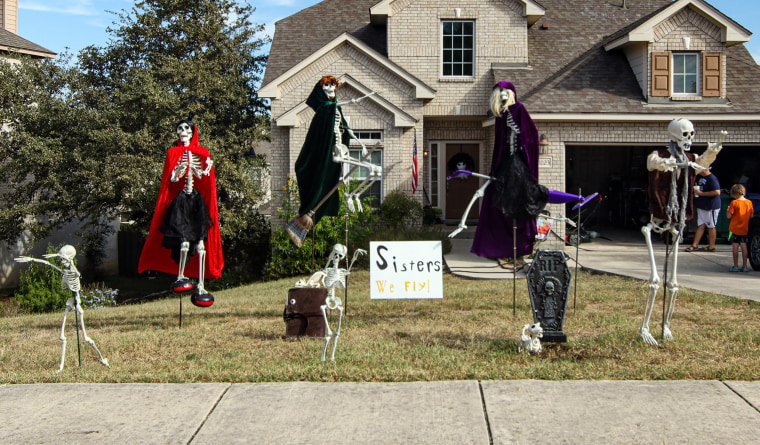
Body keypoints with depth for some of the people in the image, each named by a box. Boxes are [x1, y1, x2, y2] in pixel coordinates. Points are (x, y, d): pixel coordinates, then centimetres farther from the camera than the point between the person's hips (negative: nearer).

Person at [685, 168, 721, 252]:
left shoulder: (712, 178, -17)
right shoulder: (701, 178, 12)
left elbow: (717, 192, -26)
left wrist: (701, 193, -22)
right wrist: (695, 192, 7)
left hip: (711, 207, -9)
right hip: (701, 206, 9)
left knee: (711, 226, 1)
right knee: (701, 225, 10)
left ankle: (711, 246, 8)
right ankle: (695, 245, 10)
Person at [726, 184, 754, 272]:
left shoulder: (734, 203, -13)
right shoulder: (749, 202, 0)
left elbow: (729, 216, -15)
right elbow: (751, 216, 4)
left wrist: (728, 210, 4)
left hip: (735, 228, -4)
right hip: (745, 229, 4)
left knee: (735, 247, 2)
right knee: (744, 246, 9)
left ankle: (736, 266, 3)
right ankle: (744, 266, 10)